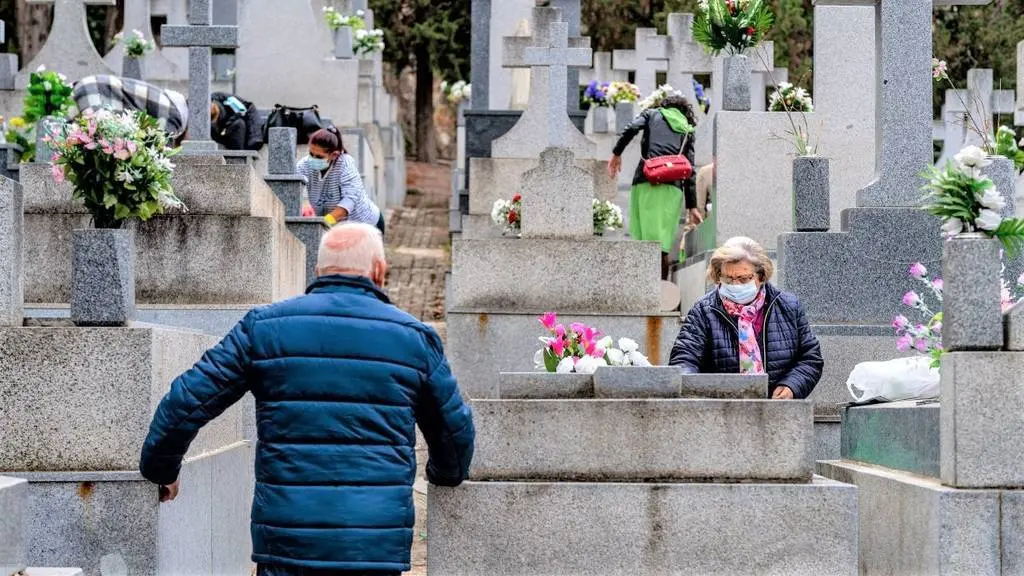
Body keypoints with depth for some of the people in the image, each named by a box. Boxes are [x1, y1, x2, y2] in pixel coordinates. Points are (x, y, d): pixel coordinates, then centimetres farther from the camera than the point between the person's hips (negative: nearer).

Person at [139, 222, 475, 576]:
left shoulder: (263, 327, 5)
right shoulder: (414, 337, 7)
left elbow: (186, 402, 3)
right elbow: (456, 430, 15)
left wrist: (160, 472, 20)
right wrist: (445, 475, 37)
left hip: (286, 544, 0)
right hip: (379, 546, 0)